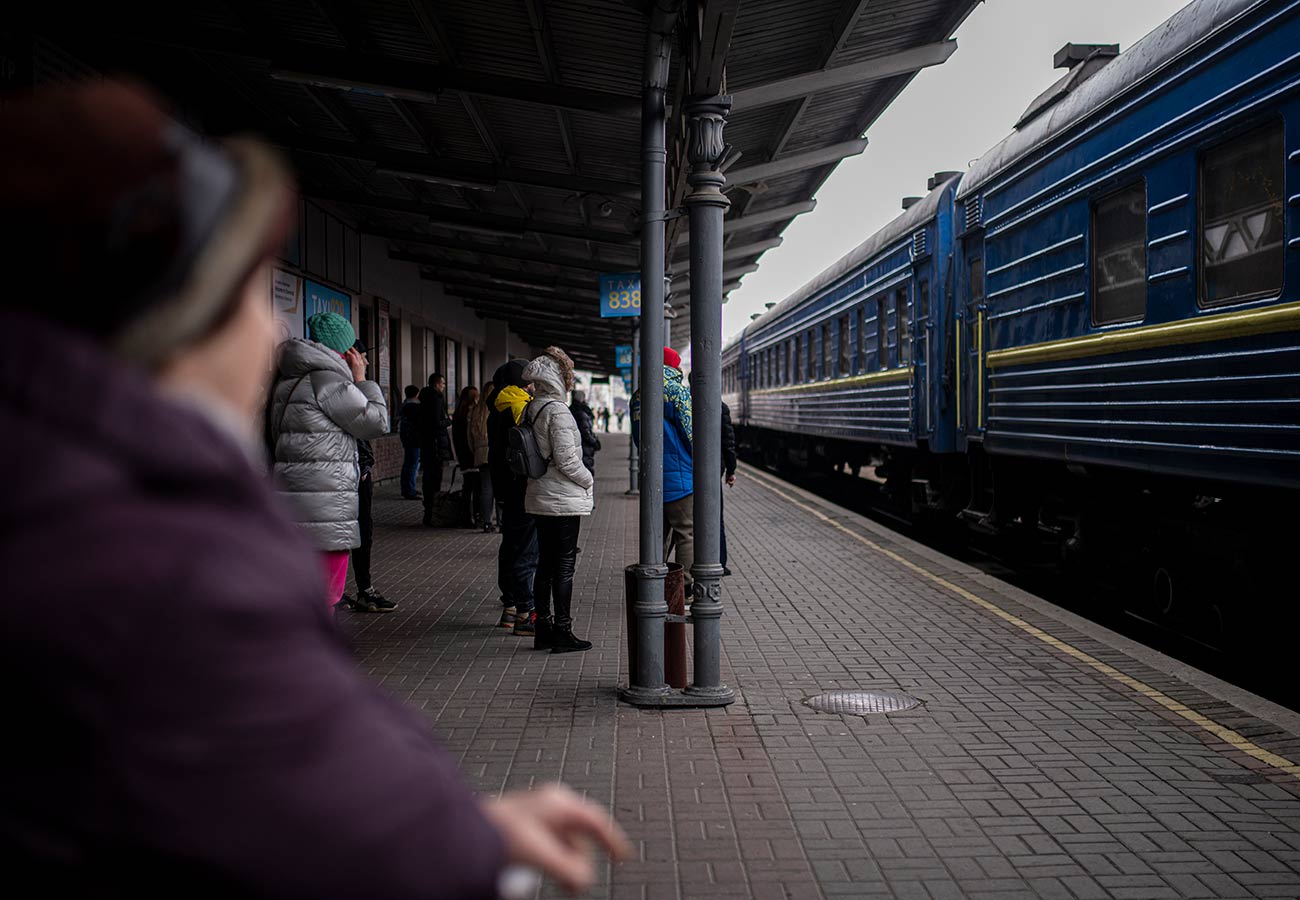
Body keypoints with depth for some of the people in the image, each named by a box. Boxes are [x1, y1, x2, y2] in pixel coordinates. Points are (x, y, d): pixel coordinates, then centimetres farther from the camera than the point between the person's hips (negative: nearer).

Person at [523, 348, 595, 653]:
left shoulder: (530, 409, 8)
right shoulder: (557, 411, -17)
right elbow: (566, 459, -19)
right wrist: (589, 481, -3)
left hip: (539, 497, 8)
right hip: (564, 500, -8)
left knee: (545, 563, 13)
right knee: (564, 565, -1)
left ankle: (543, 630, 19)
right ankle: (562, 633, 4)